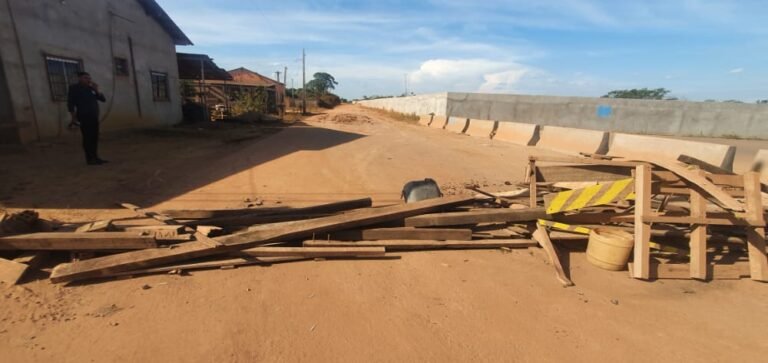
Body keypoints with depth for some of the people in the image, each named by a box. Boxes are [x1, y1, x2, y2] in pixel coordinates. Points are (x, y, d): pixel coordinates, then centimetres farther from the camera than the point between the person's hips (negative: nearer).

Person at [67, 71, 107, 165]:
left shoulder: (91, 88, 16)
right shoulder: (74, 88, 0)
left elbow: (103, 99, 14)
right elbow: (70, 103, -4)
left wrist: (96, 90, -1)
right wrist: (74, 117, -11)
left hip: (94, 117, 6)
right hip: (84, 117, -6)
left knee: (95, 137, 7)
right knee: (87, 138, -7)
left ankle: (95, 157, 14)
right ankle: (90, 159, -5)